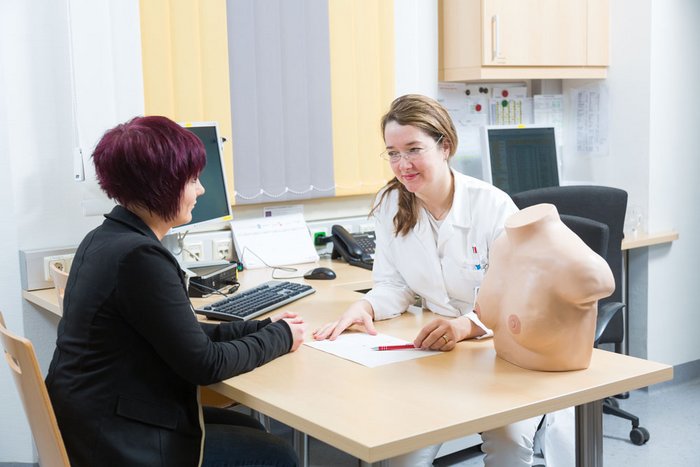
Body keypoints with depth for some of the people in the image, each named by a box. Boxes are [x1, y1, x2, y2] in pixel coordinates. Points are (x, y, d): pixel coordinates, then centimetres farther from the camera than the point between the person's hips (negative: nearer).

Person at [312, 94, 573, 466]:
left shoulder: (493, 206, -15)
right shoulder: (389, 205, -1)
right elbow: (395, 285, 3)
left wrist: (467, 325, -38)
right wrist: (366, 306, -21)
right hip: (439, 352, 3)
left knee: (507, 437, -26)